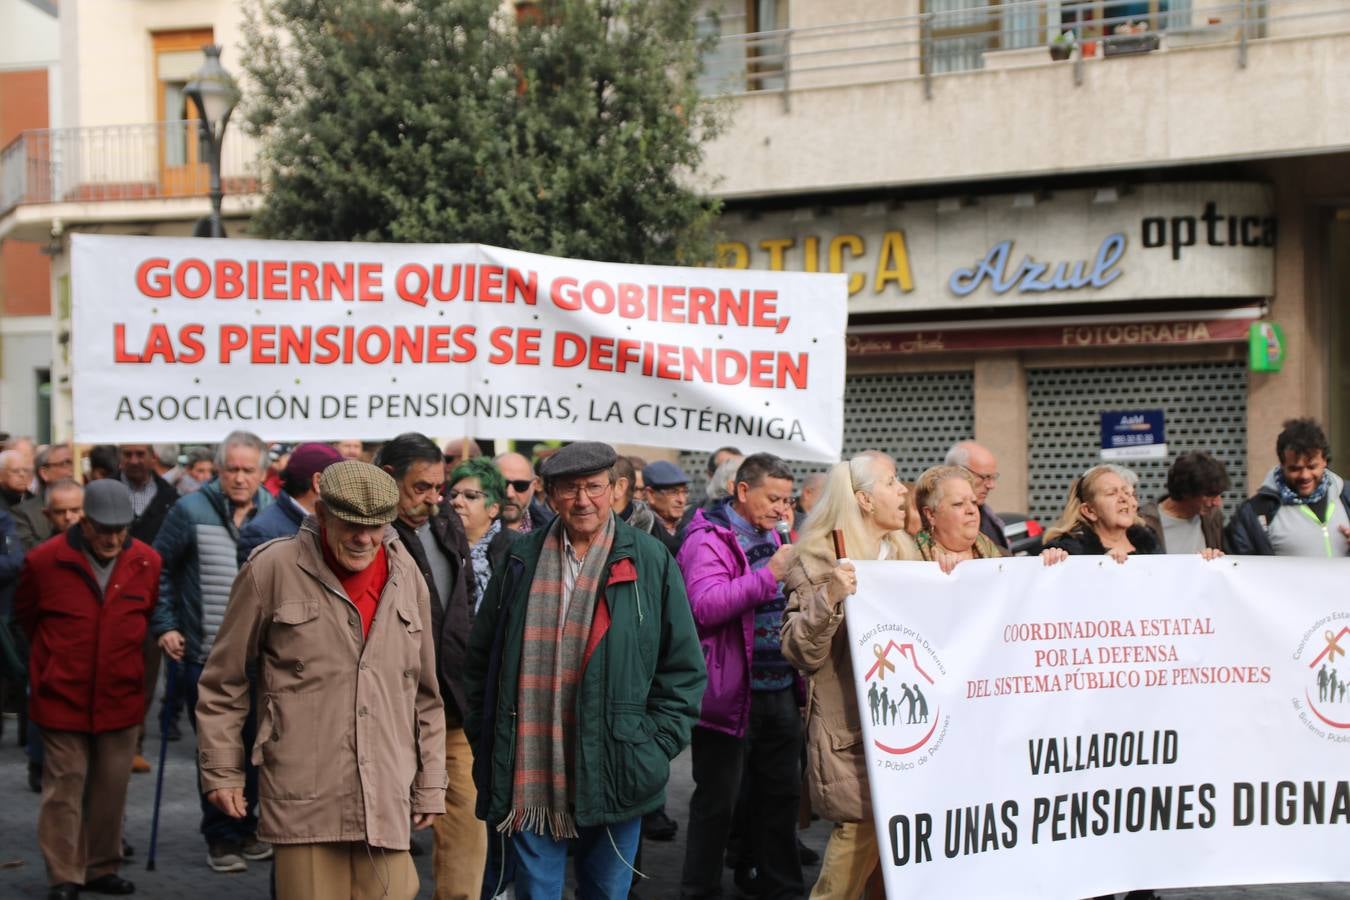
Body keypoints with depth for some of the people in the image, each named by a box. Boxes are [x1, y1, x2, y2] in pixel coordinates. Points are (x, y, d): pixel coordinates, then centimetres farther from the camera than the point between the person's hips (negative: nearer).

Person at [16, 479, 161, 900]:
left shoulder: (147, 563, -3)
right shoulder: (44, 561, -9)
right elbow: (26, 614, 9)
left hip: (121, 696, 3)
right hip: (62, 697, -2)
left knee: (112, 787, 9)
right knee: (64, 786, 1)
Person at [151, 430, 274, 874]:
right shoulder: (191, 511, -6)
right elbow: (158, 570, 1)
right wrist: (164, 626, -4)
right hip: (205, 655, -3)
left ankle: (245, 830, 24)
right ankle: (220, 837, 14)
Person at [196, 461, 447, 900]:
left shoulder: (406, 577, 11)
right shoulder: (272, 570, -1)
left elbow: (425, 695, 18)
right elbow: (223, 683, 6)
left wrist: (430, 785, 17)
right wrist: (222, 771, 6)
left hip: (386, 801, 3)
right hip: (303, 802, -3)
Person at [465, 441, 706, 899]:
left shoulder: (649, 560, 1)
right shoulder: (522, 559, 6)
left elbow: (685, 667, 3)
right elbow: (481, 658, 13)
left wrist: (655, 745, -4)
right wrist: (484, 738, 7)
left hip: (613, 778, -1)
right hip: (528, 780, 1)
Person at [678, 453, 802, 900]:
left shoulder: (771, 537, 14)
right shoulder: (709, 540, -12)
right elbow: (705, 606, -27)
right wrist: (768, 576, -29)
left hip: (779, 689, 8)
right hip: (730, 692, -8)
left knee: (781, 793, 15)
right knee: (717, 800, 2)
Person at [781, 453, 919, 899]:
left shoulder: (906, 554, 14)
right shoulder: (820, 560, -6)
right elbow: (801, 653, -13)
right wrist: (828, 600, -26)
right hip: (852, 728, -6)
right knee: (863, 830, -11)